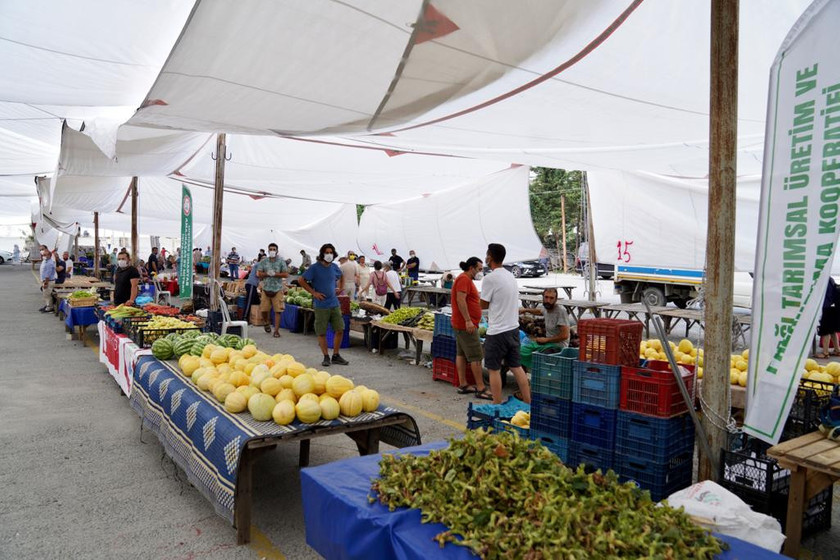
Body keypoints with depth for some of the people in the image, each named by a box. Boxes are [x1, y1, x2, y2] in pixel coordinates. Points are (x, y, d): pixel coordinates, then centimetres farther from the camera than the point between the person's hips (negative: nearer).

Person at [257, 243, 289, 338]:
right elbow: (259, 274, 1)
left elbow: (286, 274, -5)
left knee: (277, 311, -5)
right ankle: (267, 323, 34)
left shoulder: (281, 261, 2)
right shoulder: (263, 261, 7)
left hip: (277, 289, -2)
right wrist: (267, 274, -15)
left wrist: (275, 274, -15)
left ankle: (276, 330, 2)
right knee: (263, 309, 5)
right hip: (266, 288, 2)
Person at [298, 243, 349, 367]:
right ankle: (326, 357, 15)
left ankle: (336, 355, 17)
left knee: (340, 330, 3)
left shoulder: (334, 267, 7)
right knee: (321, 332, 2)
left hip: (334, 304, 5)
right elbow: (301, 280, -8)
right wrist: (314, 292, -11)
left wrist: (341, 288, 15)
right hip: (321, 305, -5)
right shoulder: (315, 267, -8)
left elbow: (341, 276, 29)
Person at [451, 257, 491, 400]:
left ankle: (463, 385, 16)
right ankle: (480, 389, -5)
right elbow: (460, 300, -24)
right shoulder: (464, 279, -15)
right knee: (476, 357, -8)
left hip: (460, 324, 11)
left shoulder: (466, 279, 18)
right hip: (466, 324, -11)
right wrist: (468, 320, -26)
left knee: (461, 354, 11)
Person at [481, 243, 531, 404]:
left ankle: (497, 406, 11)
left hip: (497, 332, -8)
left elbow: (483, 305, -9)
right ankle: (528, 402, 18)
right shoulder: (511, 276, 9)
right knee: (516, 366, 15)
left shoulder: (490, 279, -17)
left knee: (493, 369, 4)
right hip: (514, 328, 8)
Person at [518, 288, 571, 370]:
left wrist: (546, 340, -15)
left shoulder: (560, 311, -21)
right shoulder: (546, 308, 4)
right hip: (548, 342, 9)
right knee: (521, 350, 7)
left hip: (558, 345, -9)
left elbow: (564, 335, -25)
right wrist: (526, 310, 28)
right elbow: (540, 311, 34)